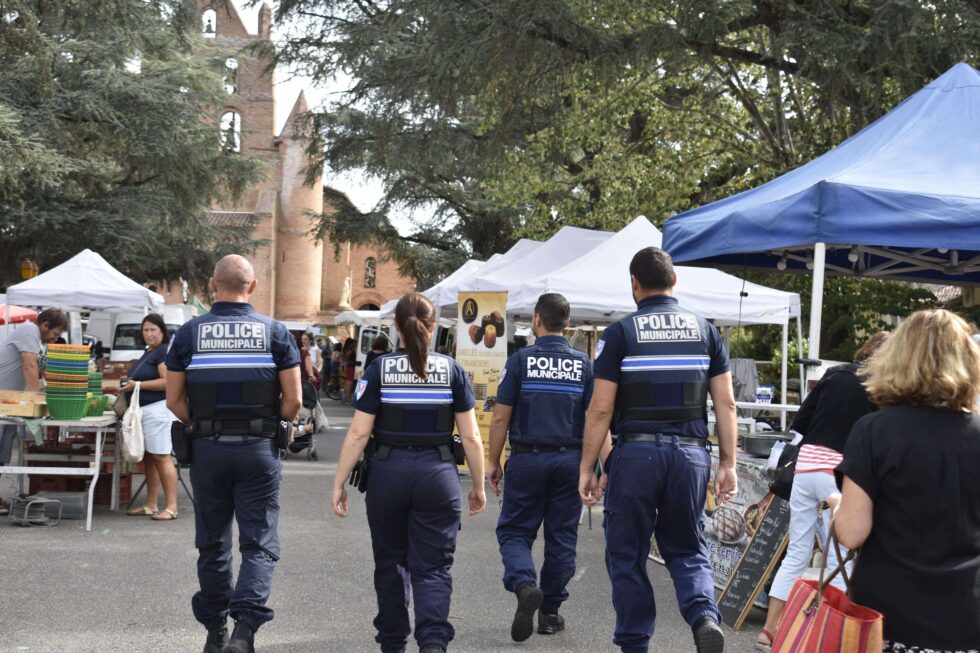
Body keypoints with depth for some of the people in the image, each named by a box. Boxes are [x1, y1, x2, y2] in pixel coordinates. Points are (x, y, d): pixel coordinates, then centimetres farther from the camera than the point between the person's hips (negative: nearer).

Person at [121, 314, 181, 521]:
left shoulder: (164, 351, -9)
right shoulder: (148, 353, 20)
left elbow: (167, 382, -19)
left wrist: (138, 385, -15)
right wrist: (131, 386, 15)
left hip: (158, 409, -10)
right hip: (144, 410, 10)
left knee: (161, 457, -10)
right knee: (148, 458, 11)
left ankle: (171, 507, -8)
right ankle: (151, 505, 17)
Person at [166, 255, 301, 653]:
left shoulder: (189, 333, 1)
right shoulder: (275, 332, -2)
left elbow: (174, 401, 0)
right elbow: (293, 401, -5)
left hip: (207, 451, 2)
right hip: (259, 450, -1)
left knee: (213, 545, 14)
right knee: (259, 545, 4)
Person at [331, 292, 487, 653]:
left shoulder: (379, 370, -1)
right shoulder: (452, 371, 1)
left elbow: (358, 433, -5)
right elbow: (471, 437, 0)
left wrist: (339, 482, 1)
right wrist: (478, 486, 9)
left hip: (388, 473, 0)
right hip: (438, 474, 0)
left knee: (390, 564, 17)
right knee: (432, 568, 5)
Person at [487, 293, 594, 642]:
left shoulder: (520, 360, -4)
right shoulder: (584, 364, 2)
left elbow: (500, 418, -5)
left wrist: (493, 462, 4)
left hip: (527, 458, -2)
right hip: (570, 459, 2)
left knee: (514, 530, 9)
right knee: (561, 536, 11)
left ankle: (524, 584, -17)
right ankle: (550, 611, 18)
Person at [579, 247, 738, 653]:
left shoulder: (621, 333, -1)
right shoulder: (705, 330, 8)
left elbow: (601, 409, -5)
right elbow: (726, 403, 4)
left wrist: (587, 470, 1)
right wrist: (728, 463, 9)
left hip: (636, 452, -3)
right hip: (691, 454, 3)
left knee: (627, 555, 11)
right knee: (687, 549, 16)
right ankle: (704, 616, -7)